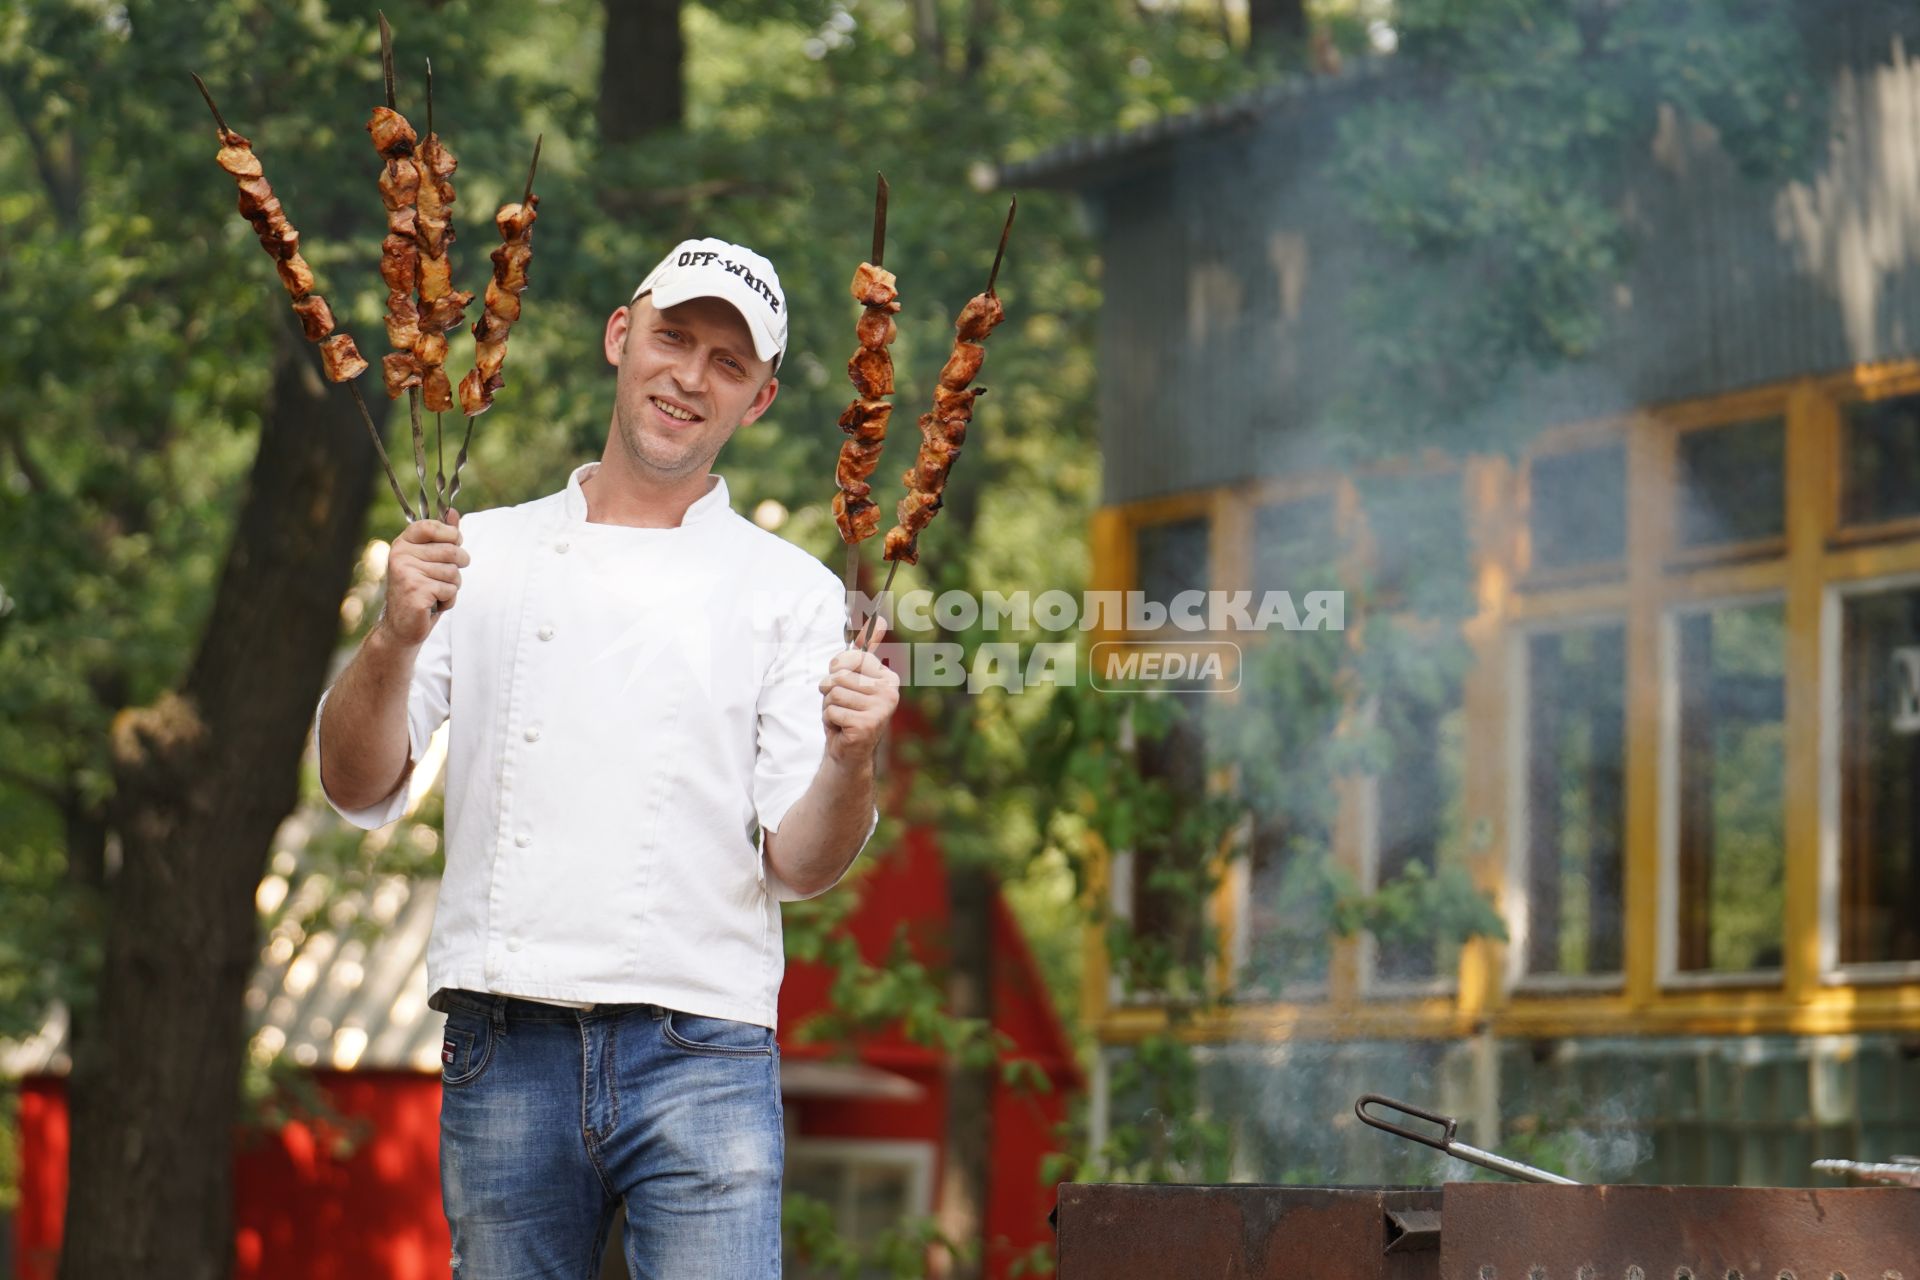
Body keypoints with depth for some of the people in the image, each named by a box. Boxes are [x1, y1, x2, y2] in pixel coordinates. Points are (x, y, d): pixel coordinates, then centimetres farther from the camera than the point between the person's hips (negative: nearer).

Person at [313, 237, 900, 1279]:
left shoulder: (789, 593, 9)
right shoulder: (480, 557, 13)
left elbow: (797, 865, 2)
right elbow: (359, 791, 5)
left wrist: (848, 761, -18)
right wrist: (397, 637, -11)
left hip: (700, 1053, -1)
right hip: (505, 1054, 2)